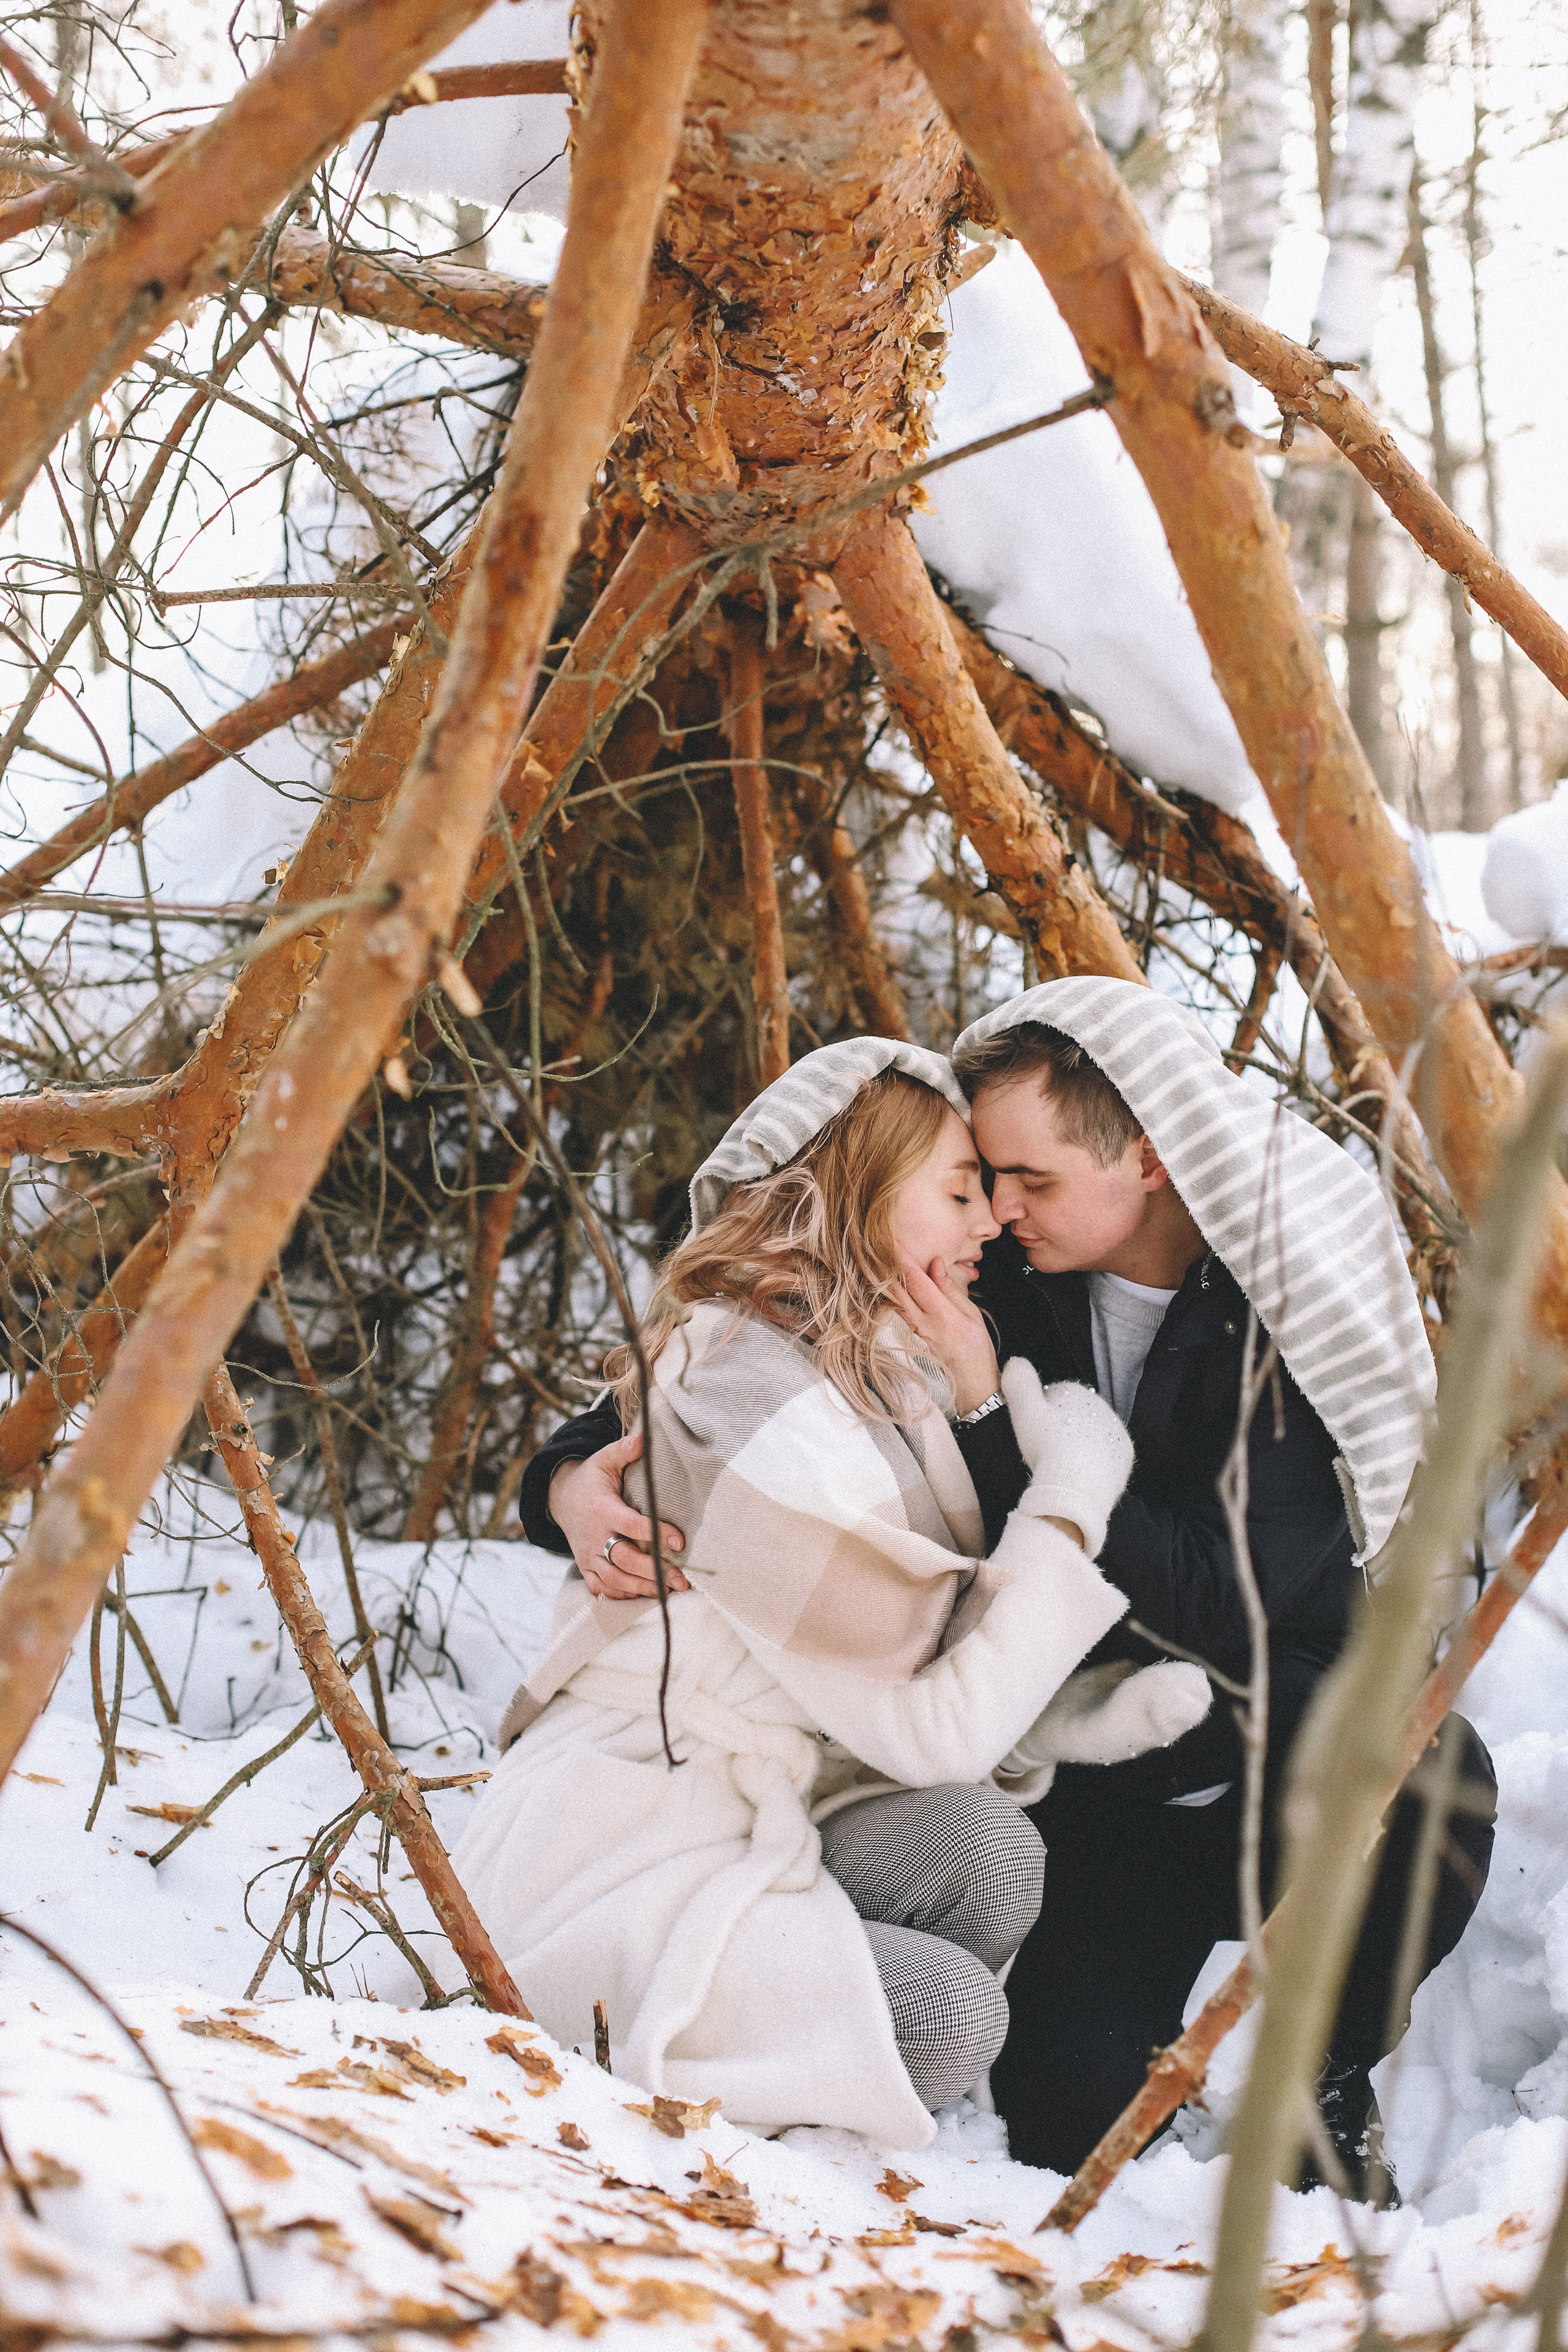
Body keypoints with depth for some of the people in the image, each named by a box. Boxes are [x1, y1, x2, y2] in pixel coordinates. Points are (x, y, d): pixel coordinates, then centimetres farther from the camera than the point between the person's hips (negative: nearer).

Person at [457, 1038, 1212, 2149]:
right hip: (599, 1877, -9)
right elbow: (932, 1722, -20)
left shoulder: (876, 1384, 12)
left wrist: (1091, 1715, -9)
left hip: (739, 1830, 9)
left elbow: (919, 1675, 9)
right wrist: (1070, 1497, -13)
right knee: (954, 2014, -24)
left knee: (987, 1850, -18)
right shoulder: (755, 1392, -21)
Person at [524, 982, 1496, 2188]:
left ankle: (1328, 2085, -5)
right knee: (1065, 2114, -18)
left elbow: (1225, 1598, -31)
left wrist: (994, 1417, -35)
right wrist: (576, 1477, -23)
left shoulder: (1304, 1304, -21)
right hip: (1098, 1786, 2)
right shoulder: (1001, 1276, -12)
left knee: (1424, 1792, -35)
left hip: (1293, 1739, -2)